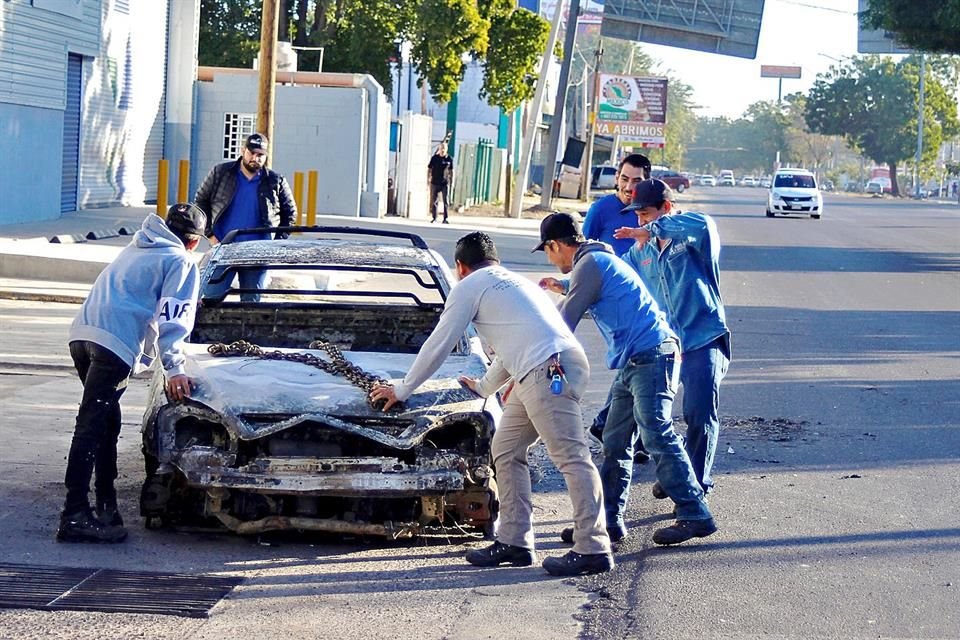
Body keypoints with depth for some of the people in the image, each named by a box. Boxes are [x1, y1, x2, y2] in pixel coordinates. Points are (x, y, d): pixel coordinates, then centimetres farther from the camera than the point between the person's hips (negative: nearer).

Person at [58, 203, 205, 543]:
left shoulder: (137, 248, 31)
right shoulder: (181, 262, 7)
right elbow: (171, 317, -5)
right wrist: (173, 368, -8)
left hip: (83, 334, 8)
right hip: (116, 343, -8)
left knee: (105, 421, 19)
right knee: (92, 426, -13)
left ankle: (106, 503, 25)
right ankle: (74, 517, -18)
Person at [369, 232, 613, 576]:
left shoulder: (470, 286, 7)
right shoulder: (512, 283, 33)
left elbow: (438, 344, 10)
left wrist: (402, 389, 21)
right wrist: (484, 386, 60)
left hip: (548, 370, -9)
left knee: (572, 458, -12)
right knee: (506, 450, 16)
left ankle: (593, 550, -16)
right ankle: (514, 541, 16)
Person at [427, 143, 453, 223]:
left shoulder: (449, 159, 3)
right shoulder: (434, 158, 1)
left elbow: (451, 171, 11)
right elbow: (429, 169, 5)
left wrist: (452, 181, 8)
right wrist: (428, 179, -1)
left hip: (445, 183, 0)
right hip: (435, 183, 0)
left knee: (446, 201, -3)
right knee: (434, 201, 5)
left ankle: (445, 218, 1)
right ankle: (434, 217, 14)